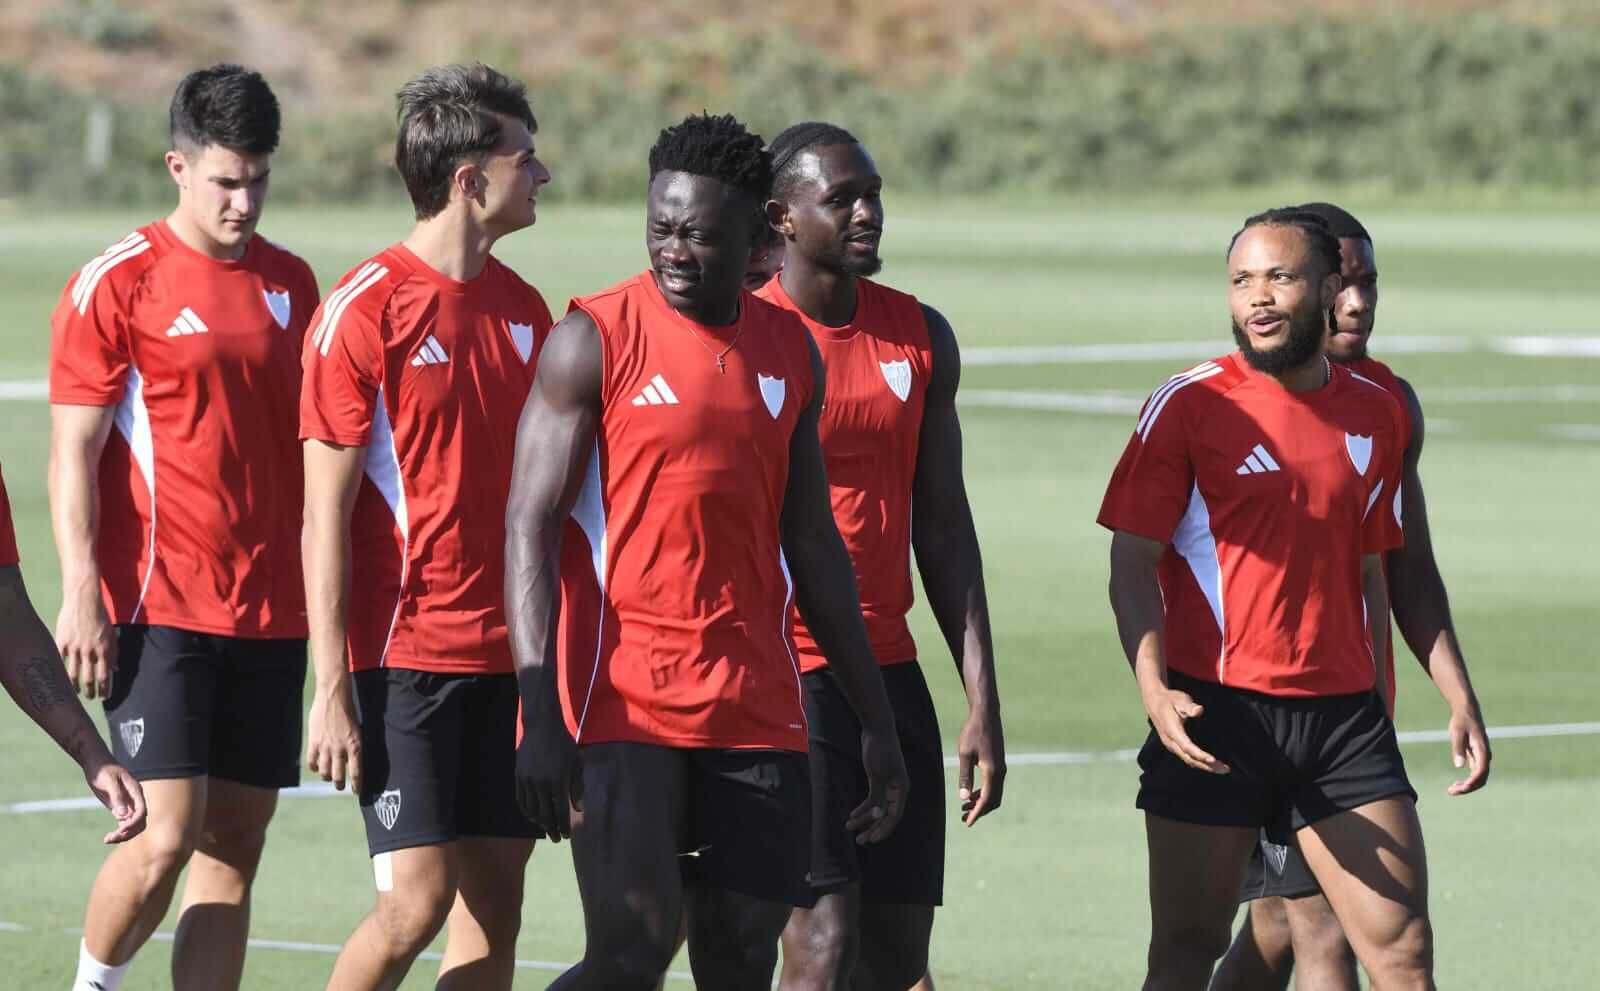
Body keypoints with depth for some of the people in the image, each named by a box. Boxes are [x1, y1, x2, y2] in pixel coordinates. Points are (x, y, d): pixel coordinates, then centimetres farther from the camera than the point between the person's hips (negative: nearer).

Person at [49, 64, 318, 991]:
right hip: (160, 607, -5)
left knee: (236, 845, 4)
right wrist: (82, 594, -14)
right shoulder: (117, 283, -5)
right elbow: (73, 452, -6)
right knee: (167, 835, -13)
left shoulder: (291, 283, 12)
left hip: (271, 613, 5)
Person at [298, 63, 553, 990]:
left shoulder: (524, 309, 11)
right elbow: (325, 513, -10)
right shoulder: (365, 309, -10)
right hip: (403, 652, -7)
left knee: (495, 903, 5)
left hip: (504, 659, 7)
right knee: (417, 900, -11)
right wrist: (332, 688, -13)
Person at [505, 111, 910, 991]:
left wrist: (875, 718, 18)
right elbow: (529, 527, -8)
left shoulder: (789, 352, 12)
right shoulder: (595, 341, -5)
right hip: (621, 701, -5)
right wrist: (540, 714, -17)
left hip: (755, 710, 5)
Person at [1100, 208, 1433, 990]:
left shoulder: (1373, 414, 10)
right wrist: (1153, 688, -19)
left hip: (1342, 713, 4)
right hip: (1216, 713, -4)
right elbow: (1131, 560, -5)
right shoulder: (1190, 405, -3)